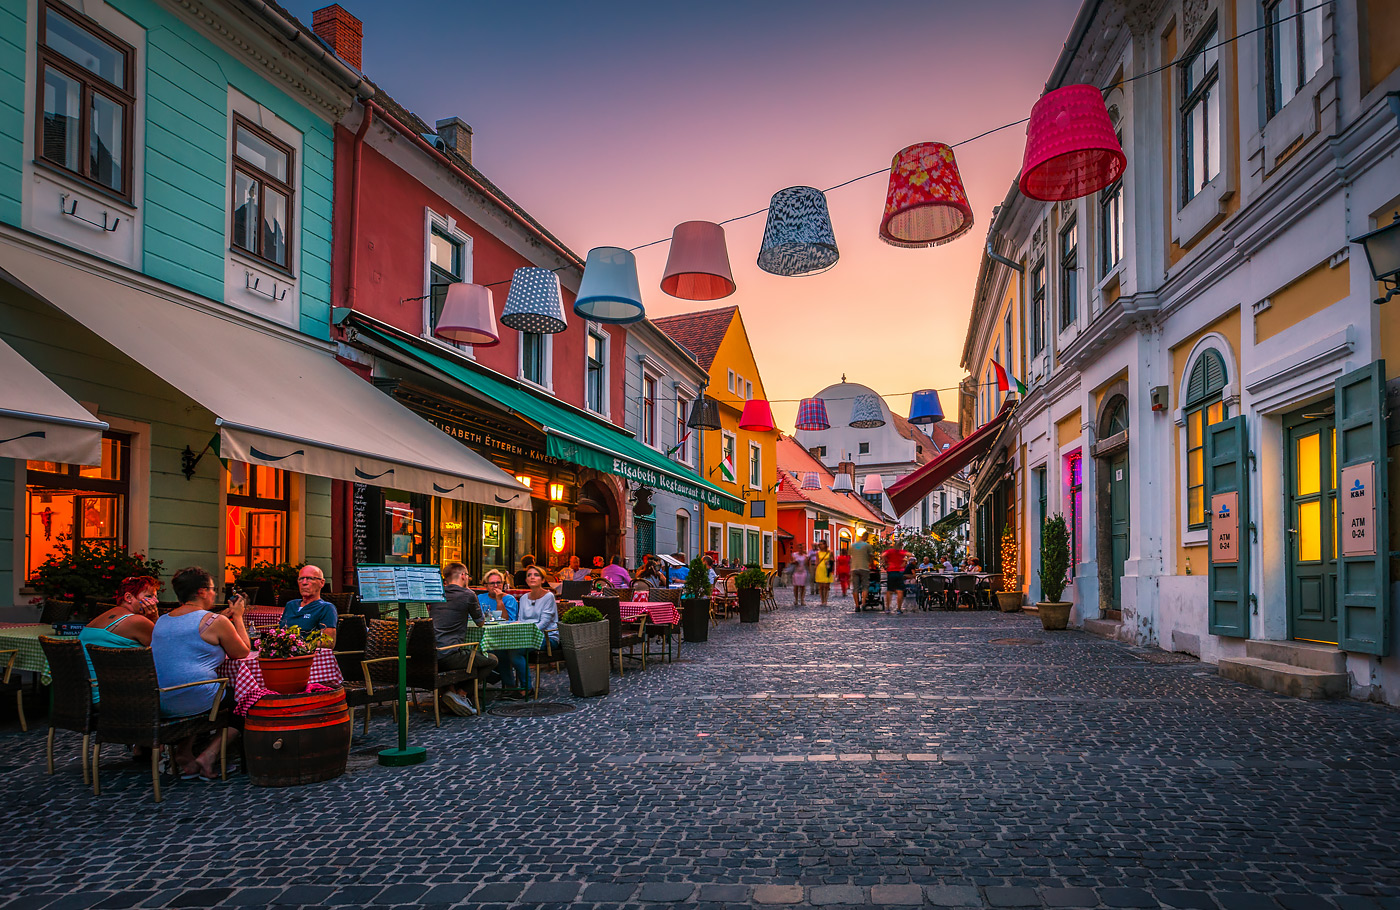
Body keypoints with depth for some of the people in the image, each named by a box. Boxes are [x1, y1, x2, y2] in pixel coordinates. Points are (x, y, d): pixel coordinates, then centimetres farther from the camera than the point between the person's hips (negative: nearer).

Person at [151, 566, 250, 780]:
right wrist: (237, 617, 15)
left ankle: (184, 758, 24)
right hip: (196, 702, -7)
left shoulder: (162, 621, 15)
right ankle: (206, 759, 3)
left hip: (159, 705, 8)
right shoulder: (215, 621, -7)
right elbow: (242, 653, 4)